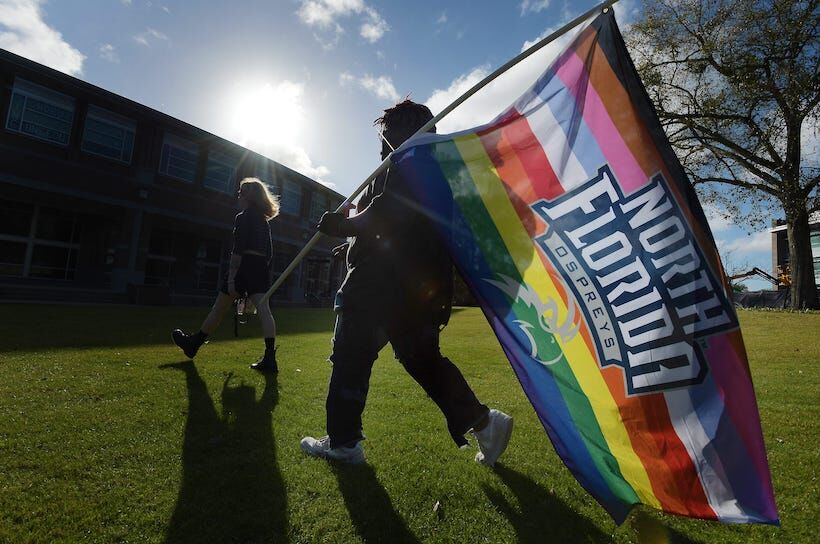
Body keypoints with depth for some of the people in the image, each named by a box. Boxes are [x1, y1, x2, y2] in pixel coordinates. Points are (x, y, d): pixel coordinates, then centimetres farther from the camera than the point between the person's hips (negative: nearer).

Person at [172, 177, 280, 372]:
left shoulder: (242, 218, -5)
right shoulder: (264, 221, 16)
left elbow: (237, 251, -14)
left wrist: (231, 278, -16)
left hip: (243, 268, -6)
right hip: (261, 270, 6)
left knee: (218, 309, 9)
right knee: (264, 310, -6)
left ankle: (192, 344, 29)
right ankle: (269, 358, -12)